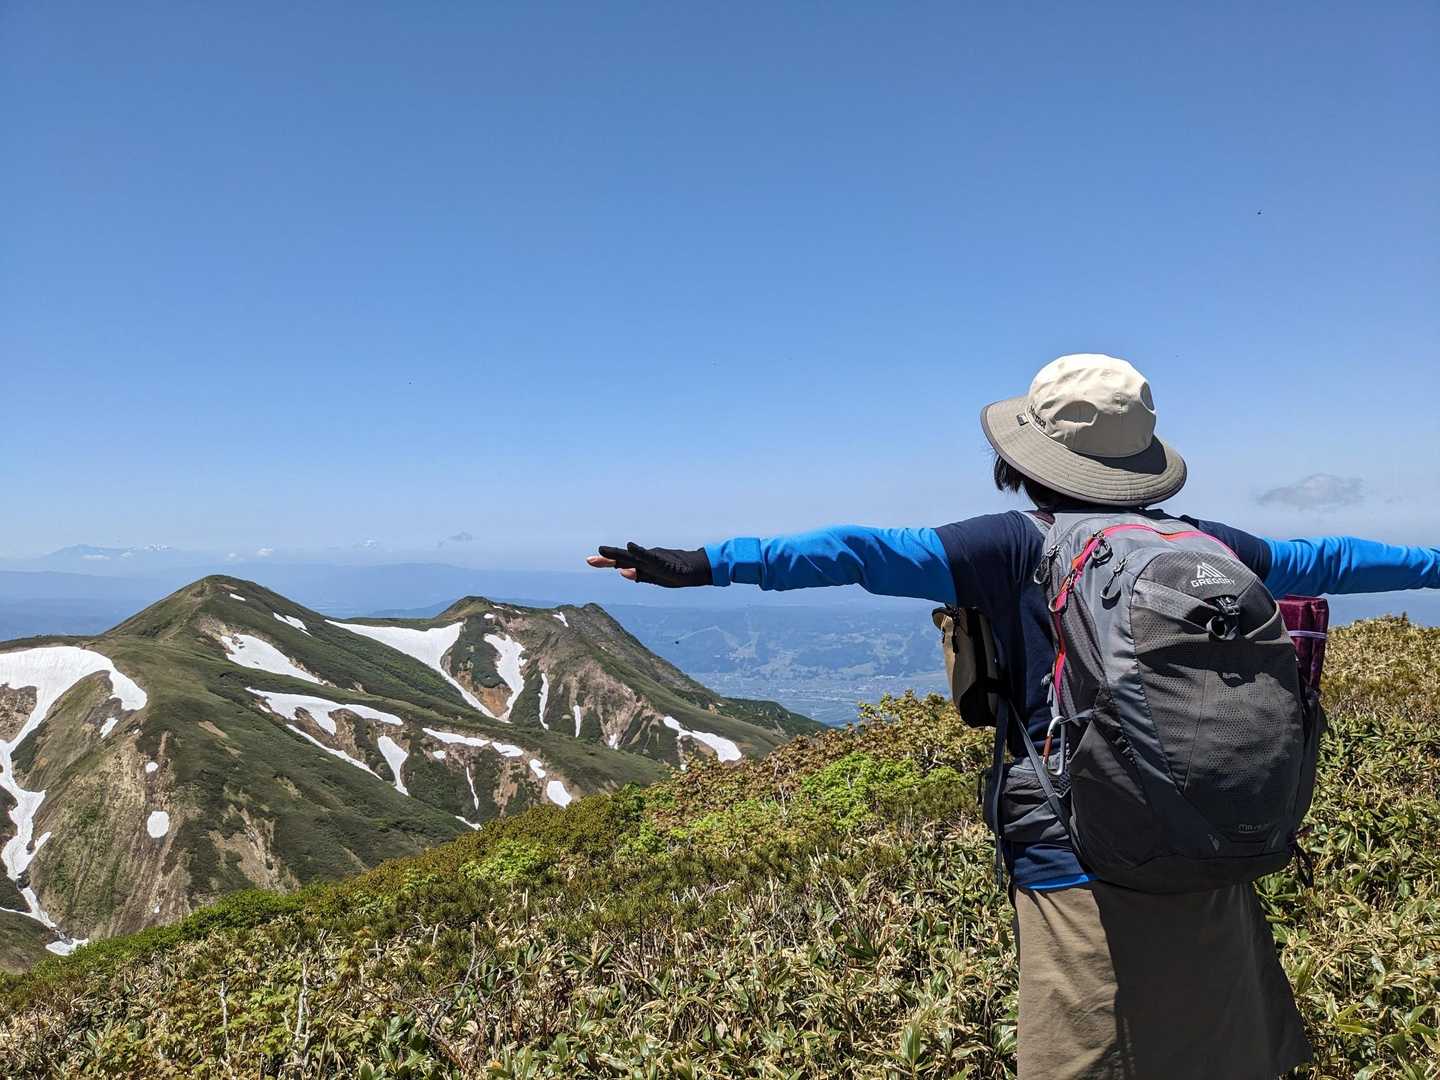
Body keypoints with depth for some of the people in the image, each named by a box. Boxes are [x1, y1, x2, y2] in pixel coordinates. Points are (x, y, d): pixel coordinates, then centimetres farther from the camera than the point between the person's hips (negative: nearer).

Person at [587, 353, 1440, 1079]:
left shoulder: (1019, 549, -10)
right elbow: (1318, 561, 19)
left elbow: (870, 553, -16)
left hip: (1083, 876, -4)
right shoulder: (1203, 545, 4)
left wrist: (710, 564, -18)